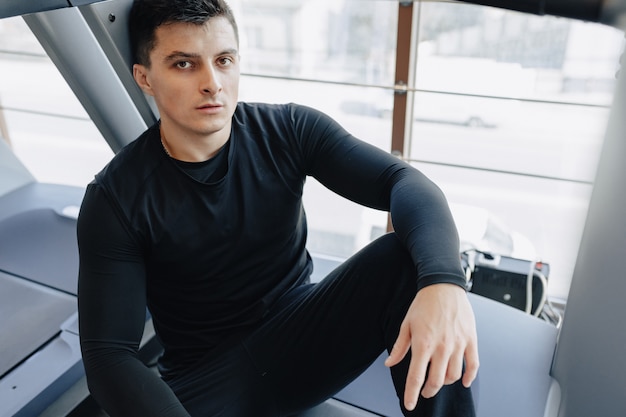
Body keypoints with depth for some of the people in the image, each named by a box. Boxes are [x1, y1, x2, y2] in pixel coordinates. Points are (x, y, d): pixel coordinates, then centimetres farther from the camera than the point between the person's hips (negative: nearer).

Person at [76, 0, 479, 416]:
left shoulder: (289, 130, -8)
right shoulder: (116, 198, -12)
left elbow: (404, 181, -18)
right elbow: (110, 353, -14)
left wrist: (443, 279, -39)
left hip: (305, 335, 1)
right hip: (206, 377, 0)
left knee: (408, 258, -24)